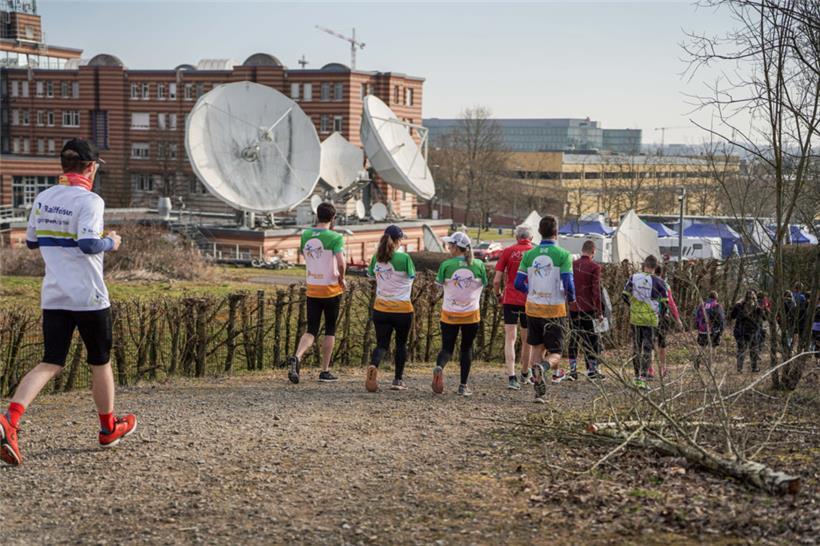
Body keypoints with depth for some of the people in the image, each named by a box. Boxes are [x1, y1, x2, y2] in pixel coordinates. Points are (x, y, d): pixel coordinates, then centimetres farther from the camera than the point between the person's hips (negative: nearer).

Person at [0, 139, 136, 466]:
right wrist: (111, 243, -6)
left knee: (50, 364, 4)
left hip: (53, 297, 5)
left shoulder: (43, 198, 7)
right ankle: (109, 428, 29)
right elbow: (89, 244, -25)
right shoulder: (89, 201, -13)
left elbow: (31, 241, 18)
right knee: (100, 362, 13)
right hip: (88, 297, -5)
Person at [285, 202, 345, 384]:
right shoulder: (335, 238, -14)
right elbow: (341, 263, -25)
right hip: (331, 290, -4)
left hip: (312, 290, 4)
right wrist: (342, 278, -6)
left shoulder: (305, 235, 2)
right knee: (330, 330, 10)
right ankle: (325, 372, 12)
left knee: (311, 330, 8)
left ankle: (296, 357, -20)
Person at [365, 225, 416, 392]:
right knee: (401, 344, 16)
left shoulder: (376, 258, -2)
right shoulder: (404, 258, -15)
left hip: (381, 308, 3)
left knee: (382, 344, 7)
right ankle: (398, 380, 20)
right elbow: (412, 276, -2)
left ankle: (373, 366, -24)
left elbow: (370, 275, 12)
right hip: (402, 309, -3)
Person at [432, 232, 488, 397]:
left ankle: (439, 367, -23)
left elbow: (440, 284, -2)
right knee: (466, 348, 14)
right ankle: (463, 386, 12)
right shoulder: (478, 265, -7)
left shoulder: (446, 265, -11)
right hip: (471, 314, 1)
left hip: (449, 314, -1)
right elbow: (482, 286, 3)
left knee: (447, 348, 9)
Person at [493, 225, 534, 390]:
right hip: (530, 301, 1)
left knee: (510, 339, -2)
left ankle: (511, 377, -17)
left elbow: (497, 280, -3)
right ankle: (525, 373, 34)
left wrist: (498, 295, 15)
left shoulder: (508, 251, -1)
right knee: (526, 339, 17)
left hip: (510, 300, -1)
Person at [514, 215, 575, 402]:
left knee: (536, 346, 17)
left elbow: (519, 283, -1)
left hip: (533, 308, 3)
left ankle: (539, 390, 12)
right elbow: (568, 284, -16)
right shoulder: (563, 255, -11)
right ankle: (544, 366, -29)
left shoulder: (529, 255, 0)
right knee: (555, 353, 5)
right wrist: (571, 298, 6)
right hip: (555, 310, -3)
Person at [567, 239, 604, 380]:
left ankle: (573, 369, 10)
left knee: (573, 338, 10)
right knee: (592, 339, 4)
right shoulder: (594, 267, -8)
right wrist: (599, 312, -7)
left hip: (572, 309, 4)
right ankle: (592, 369, 4)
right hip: (588, 309, -4)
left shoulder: (572, 265, 5)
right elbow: (596, 291, -12)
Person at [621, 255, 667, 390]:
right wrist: (659, 313, 15)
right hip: (650, 319, -3)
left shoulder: (633, 278, -1)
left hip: (635, 318, 3)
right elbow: (664, 302, -4)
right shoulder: (658, 282, -8)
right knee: (647, 349, 1)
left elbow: (625, 295, 3)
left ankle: (637, 377, 22)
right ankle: (642, 378, -8)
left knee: (636, 348, 14)